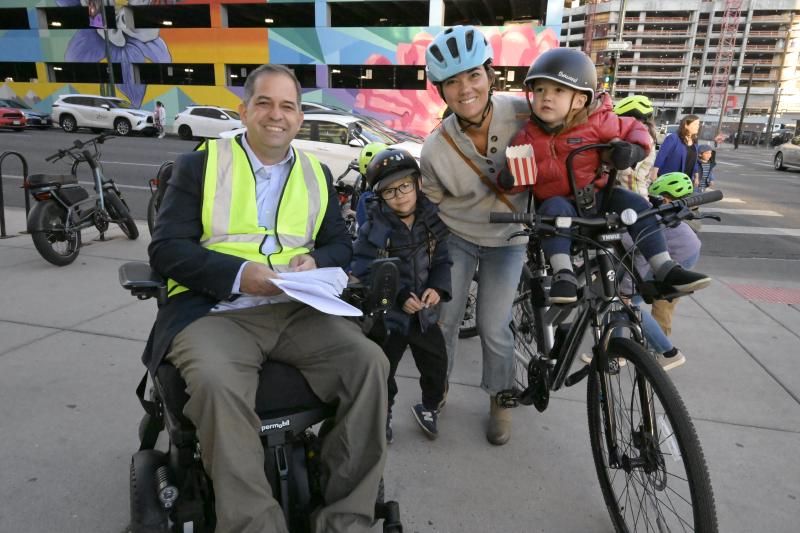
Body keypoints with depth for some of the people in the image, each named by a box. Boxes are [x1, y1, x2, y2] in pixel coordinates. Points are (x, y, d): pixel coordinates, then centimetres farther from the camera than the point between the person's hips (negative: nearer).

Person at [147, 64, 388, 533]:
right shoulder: (201, 164, 9)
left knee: (370, 362, -21)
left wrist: (315, 260, -5)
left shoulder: (317, 173, 19)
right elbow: (166, 248, 1)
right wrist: (238, 274, -16)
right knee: (217, 384, -35)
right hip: (215, 311, -2)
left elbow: (341, 244, 19)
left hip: (298, 310, 3)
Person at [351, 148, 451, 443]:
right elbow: (364, 276, -17)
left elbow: (442, 260, 4)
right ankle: (383, 413, 39)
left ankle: (429, 407, 45)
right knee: (383, 371, 11)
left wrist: (438, 287, -14)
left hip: (425, 311, 4)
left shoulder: (431, 220, -4)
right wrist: (399, 297, -25)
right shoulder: (373, 229, -17)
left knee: (437, 367, 16)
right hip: (388, 316, -4)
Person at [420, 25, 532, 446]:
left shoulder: (524, 114, -22)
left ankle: (500, 399, 27)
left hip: (507, 240, 0)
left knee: (493, 327, -1)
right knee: (445, 318, 4)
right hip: (456, 237, 1)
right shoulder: (436, 147, -20)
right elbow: (430, 202, -2)